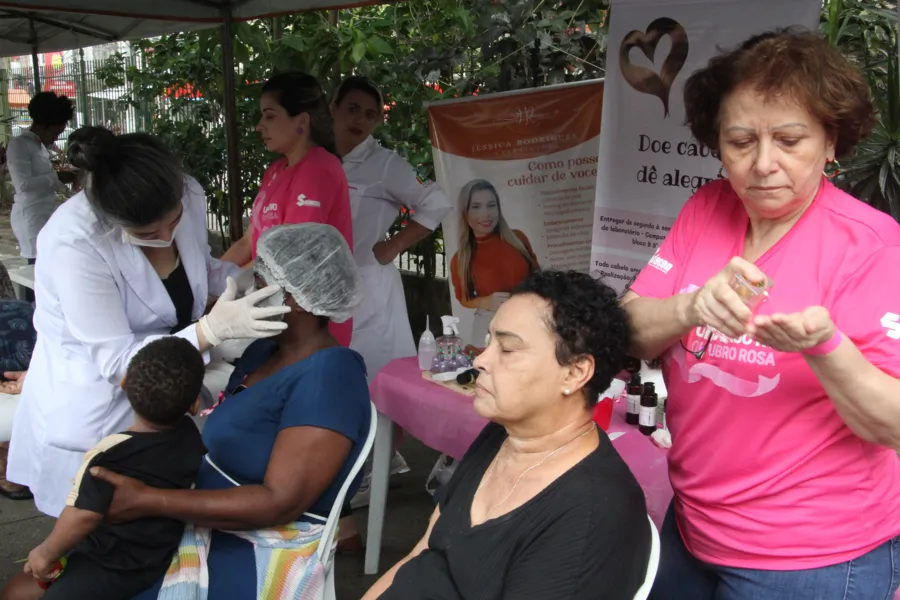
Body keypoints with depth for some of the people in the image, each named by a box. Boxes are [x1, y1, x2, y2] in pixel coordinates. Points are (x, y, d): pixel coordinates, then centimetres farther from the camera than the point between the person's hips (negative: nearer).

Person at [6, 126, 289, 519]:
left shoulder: (189, 196, -14)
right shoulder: (74, 242, -32)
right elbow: (117, 361, -28)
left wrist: (247, 281, -14)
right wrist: (212, 329, -41)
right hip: (89, 418, -6)